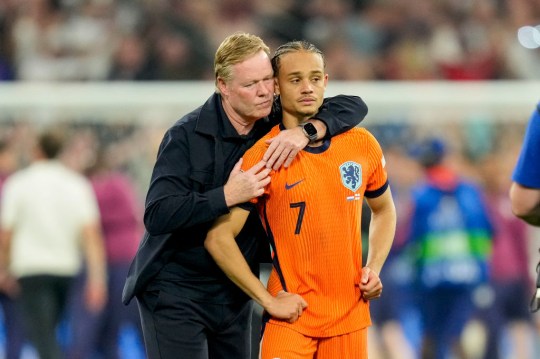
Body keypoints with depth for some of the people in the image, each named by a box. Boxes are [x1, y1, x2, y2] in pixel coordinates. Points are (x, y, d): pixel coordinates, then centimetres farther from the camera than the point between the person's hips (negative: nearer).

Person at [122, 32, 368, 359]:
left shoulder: (275, 125, -1)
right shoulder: (187, 135, -15)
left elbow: (354, 107, -1)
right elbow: (157, 215, -23)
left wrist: (307, 130, -20)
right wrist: (227, 195, -29)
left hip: (234, 293, 6)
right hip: (175, 292, -6)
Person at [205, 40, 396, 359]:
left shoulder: (363, 145, 4)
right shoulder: (262, 157, -9)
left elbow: (384, 210, 21)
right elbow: (218, 237, -10)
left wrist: (374, 268, 5)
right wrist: (268, 299, -12)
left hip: (350, 316, 4)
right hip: (291, 318, -4)